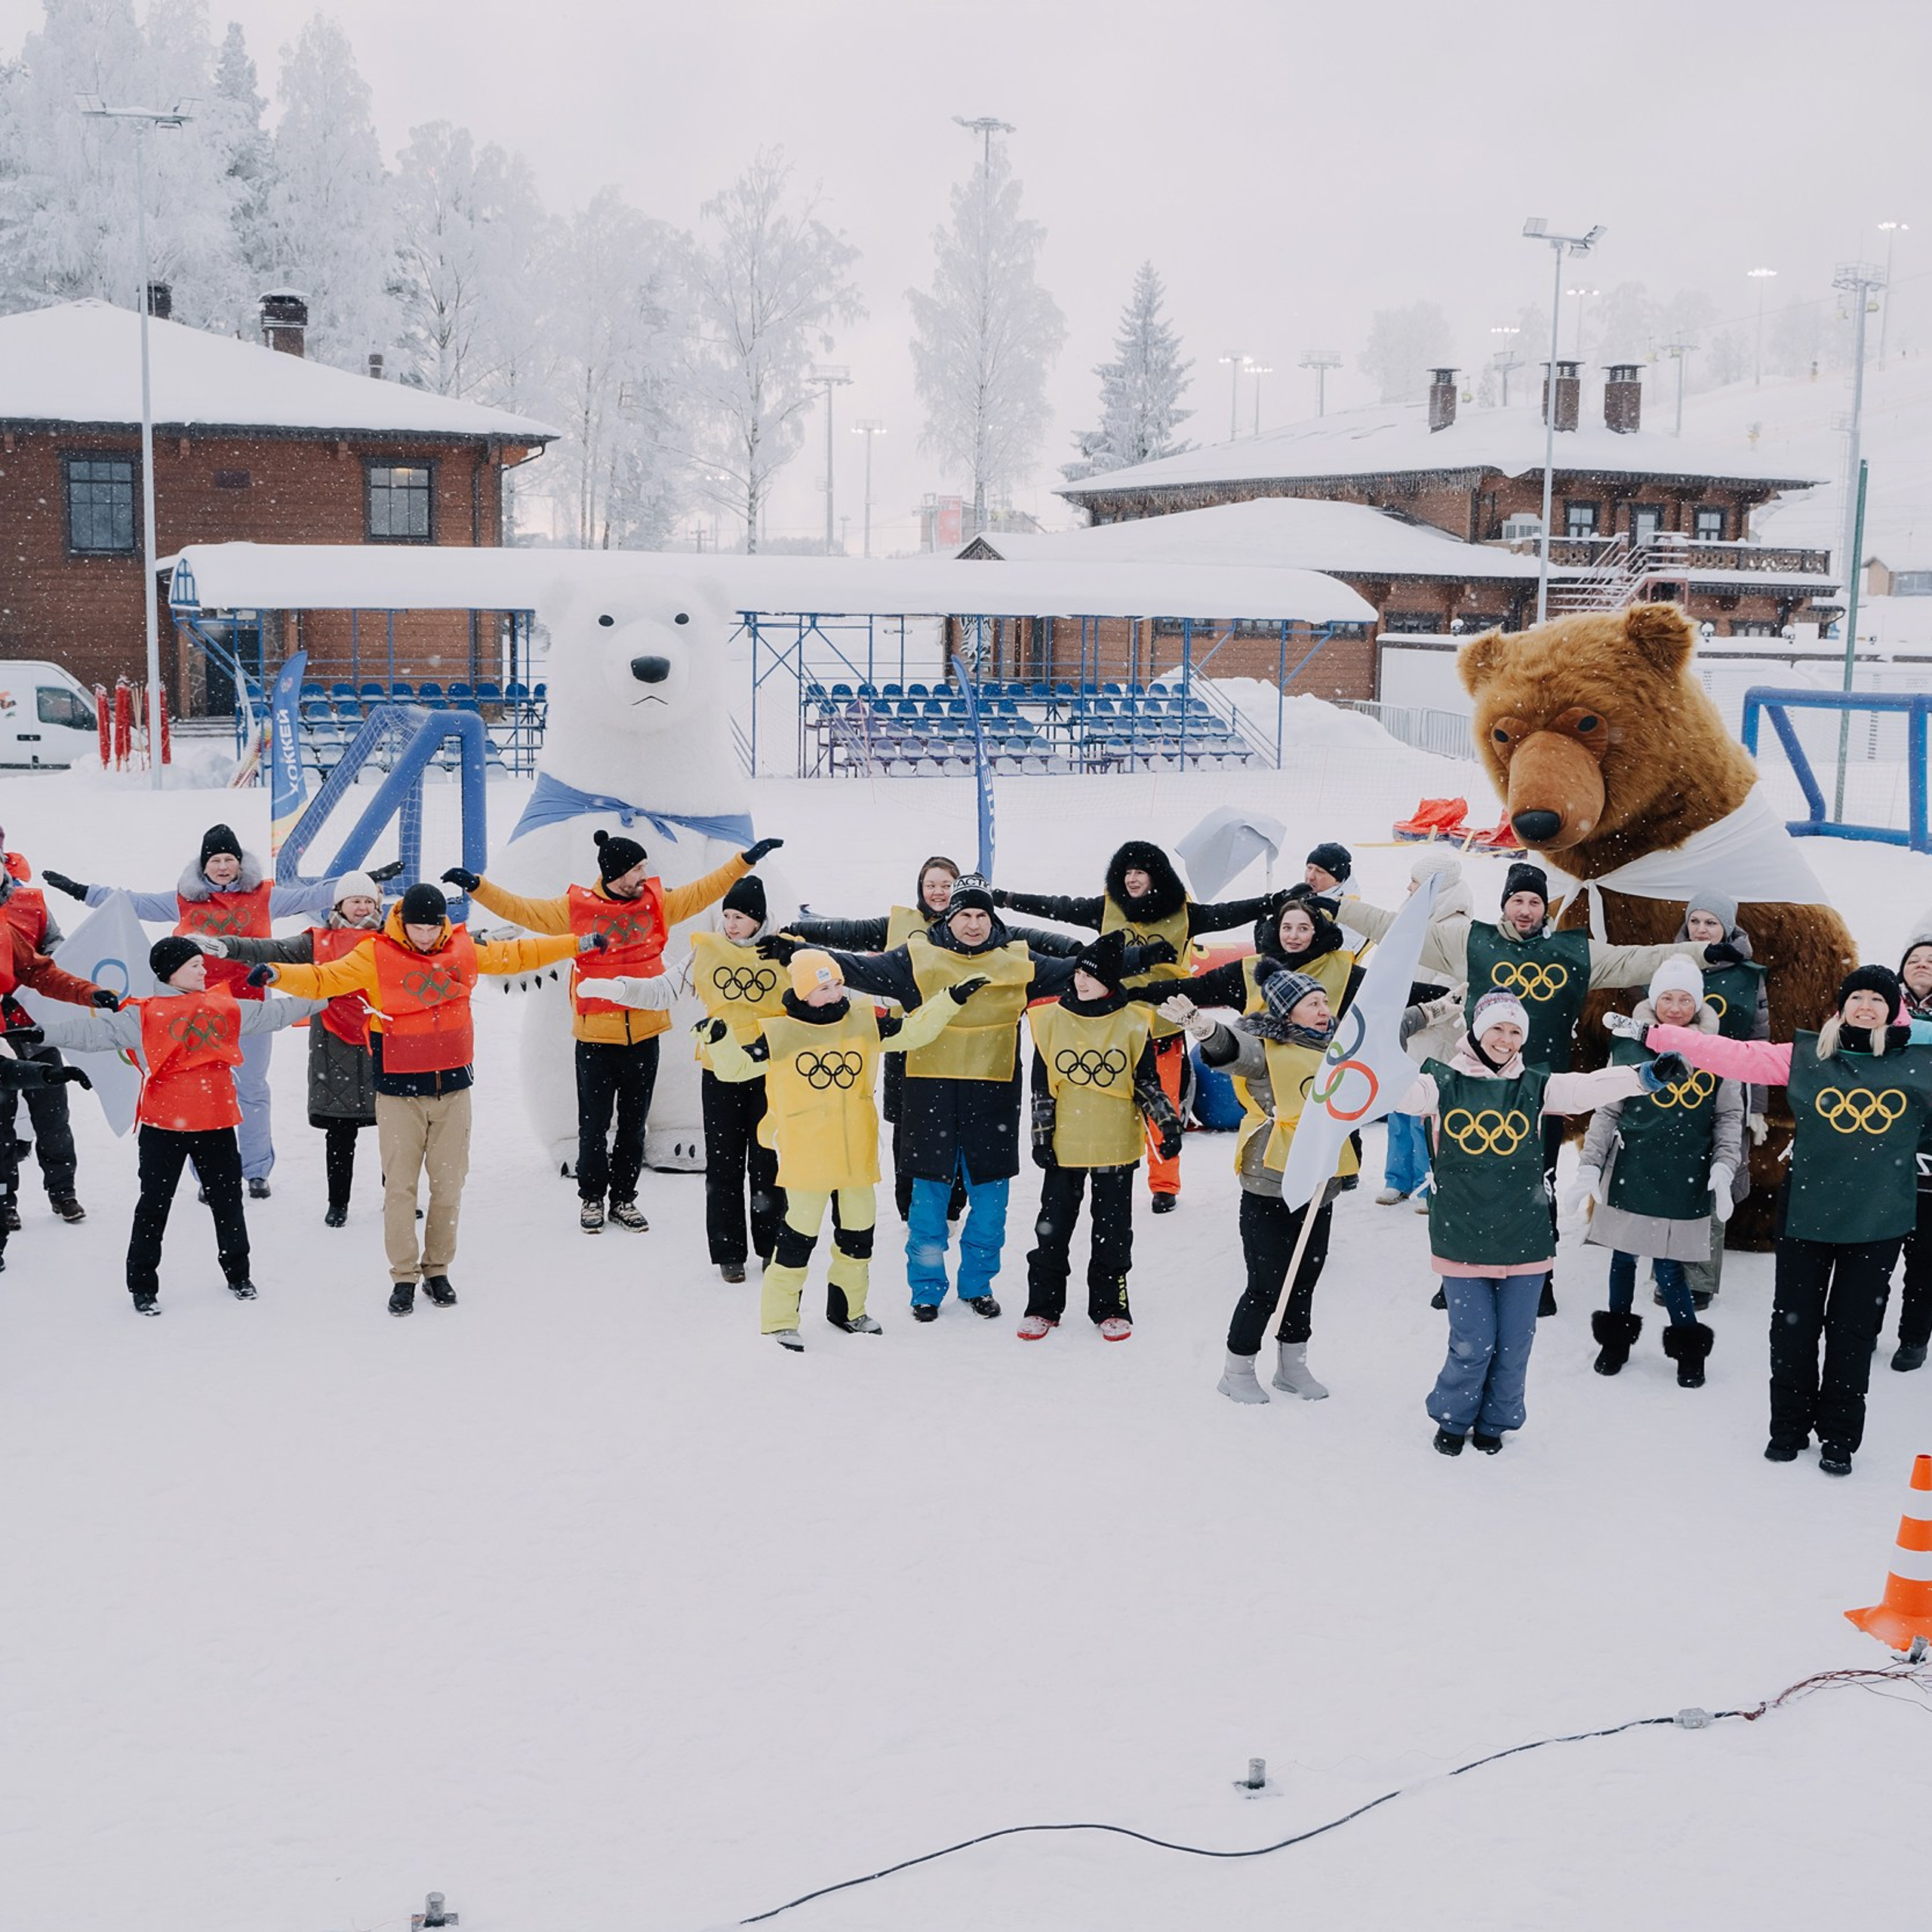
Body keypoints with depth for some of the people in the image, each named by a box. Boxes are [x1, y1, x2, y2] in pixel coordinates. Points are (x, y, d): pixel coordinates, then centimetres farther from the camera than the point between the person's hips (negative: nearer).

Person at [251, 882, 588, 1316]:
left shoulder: (465, 950, 3)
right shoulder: (375, 957, -7)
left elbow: (516, 954, 17)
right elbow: (323, 980, -10)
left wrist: (576, 943, 21)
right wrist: (277, 973, -27)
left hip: (452, 1088, 3)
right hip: (399, 1091, -3)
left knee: (449, 1185, 8)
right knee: (400, 1186, -2)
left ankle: (437, 1270, 21)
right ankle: (403, 1277, 9)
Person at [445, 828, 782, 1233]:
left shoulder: (657, 902, 4)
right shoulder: (577, 908, -5)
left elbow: (705, 891, 12)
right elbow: (522, 910, -1)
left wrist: (747, 859, 10)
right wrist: (477, 886, -9)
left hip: (643, 1036, 3)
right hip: (596, 1037, -3)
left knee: (634, 1123, 12)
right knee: (594, 1124, 6)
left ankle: (624, 1198, 24)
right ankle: (591, 1198, 22)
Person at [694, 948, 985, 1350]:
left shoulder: (865, 1024, 2)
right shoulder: (779, 1035, -8)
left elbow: (913, 1030, 10)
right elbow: (735, 1066, -4)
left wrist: (952, 999, 4)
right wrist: (718, 1039, -23)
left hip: (857, 1156, 5)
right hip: (806, 1160, -5)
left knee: (857, 1233, 16)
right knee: (800, 1235, -2)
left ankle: (847, 1309, 35)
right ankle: (780, 1319, 11)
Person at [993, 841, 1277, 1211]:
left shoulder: (1181, 913, -1)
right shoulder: (1107, 908, 2)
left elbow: (1226, 915, -6)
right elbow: (1057, 907, 5)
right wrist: (1004, 899, 6)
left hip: (1164, 1024, -1)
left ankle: (1164, 1184, 15)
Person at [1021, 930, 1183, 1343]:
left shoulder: (1133, 1025, -2)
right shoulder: (1051, 1020, 0)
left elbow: (1148, 1083, 5)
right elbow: (1041, 1087, 3)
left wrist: (1168, 1123, -3)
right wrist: (1041, 1136, 0)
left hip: (1116, 1145, -1)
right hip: (1064, 1146, 1)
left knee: (1113, 1231, 7)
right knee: (1053, 1226, 6)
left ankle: (1110, 1307, 18)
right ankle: (1043, 1306, 17)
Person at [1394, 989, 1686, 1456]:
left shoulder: (1535, 1086, 4)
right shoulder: (1445, 1082, -1)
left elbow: (1587, 1088, -8)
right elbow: (1403, 1092, -16)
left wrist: (1647, 1077, -22)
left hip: (1524, 1238, 2)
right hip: (1462, 1238, -2)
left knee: (1515, 1343, 9)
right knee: (1472, 1343, 0)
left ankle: (1494, 1422, 29)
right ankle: (1452, 1420, 23)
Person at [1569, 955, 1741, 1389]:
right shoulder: (1629, 1047, 0)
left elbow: (1729, 1117, 7)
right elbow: (1606, 1112, 5)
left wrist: (1724, 1168, -4)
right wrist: (1589, 1166, 0)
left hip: (1685, 1180, -1)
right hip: (1631, 1174, 1)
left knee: (1669, 1266, -1)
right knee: (1624, 1258, 10)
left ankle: (1690, 1349, 19)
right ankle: (1616, 1338, 30)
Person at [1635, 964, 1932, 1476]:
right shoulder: (1805, 1056, -1)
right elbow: (1731, 1055, -3)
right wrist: (1650, 1035, -6)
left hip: (1879, 1222, 0)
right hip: (1806, 1213, 0)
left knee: (1853, 1330, 9)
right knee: (1794, 1324, 8)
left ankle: (1839, 1436, 23)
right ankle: (1790, 1427, 25)